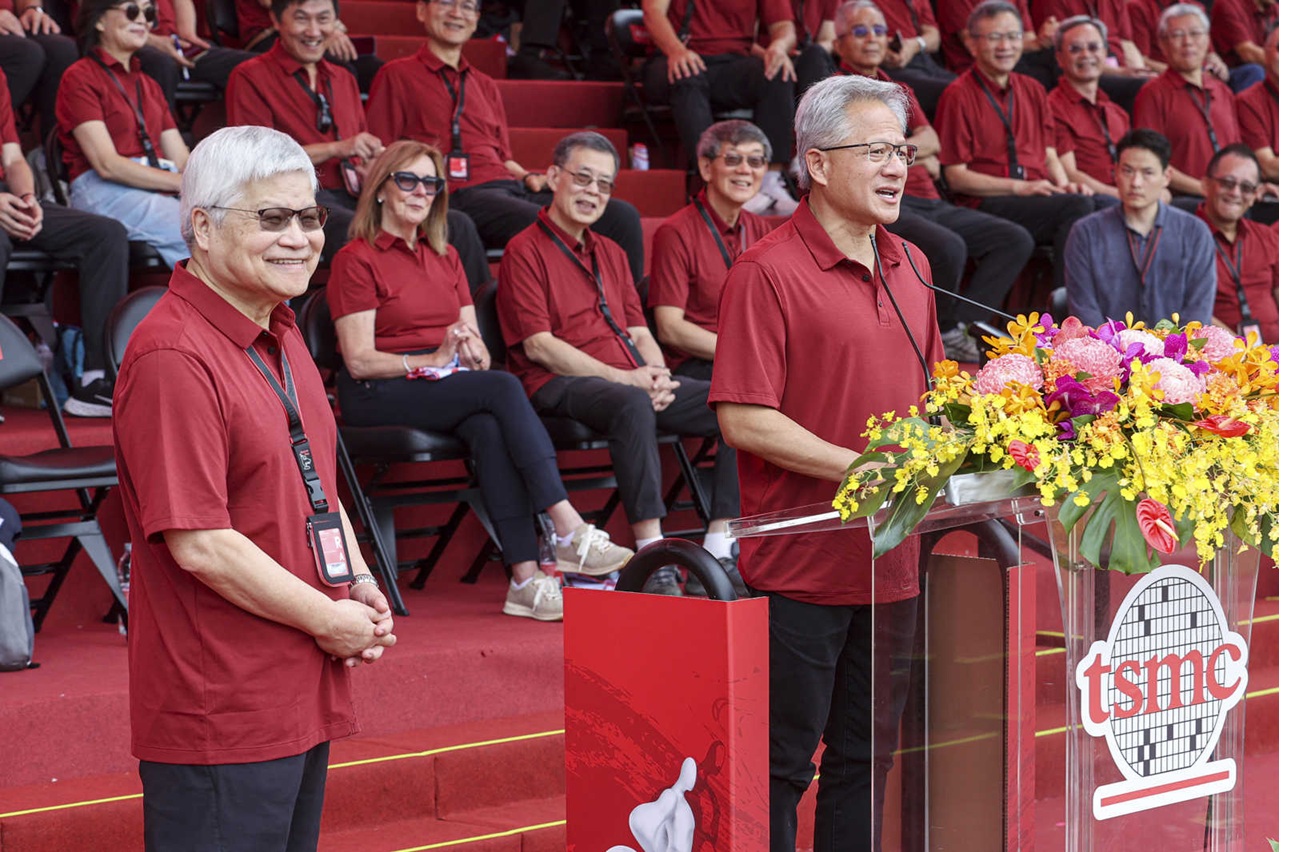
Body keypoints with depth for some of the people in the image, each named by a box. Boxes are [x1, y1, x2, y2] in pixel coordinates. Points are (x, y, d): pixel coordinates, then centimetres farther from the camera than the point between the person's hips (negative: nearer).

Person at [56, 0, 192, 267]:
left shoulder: (148, 85, 28)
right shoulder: (80, 77, 4)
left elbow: (182, 160, 17)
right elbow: (106, 165, -8)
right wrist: (183, 183, -15)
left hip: (163, 191, 7)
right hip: (104, 193, -6)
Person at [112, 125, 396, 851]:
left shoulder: (281, 336, 14)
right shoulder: (171, 356, -18)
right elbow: (200, 544, -22)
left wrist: (361, 585, 6)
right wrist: (329, 620, -13)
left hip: (303, 696, 10)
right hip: (218, 713, -9)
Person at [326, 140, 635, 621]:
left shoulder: (445, 258, 22)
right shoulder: (357, 260, 1)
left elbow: (479, 352, 16)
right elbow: (359, 361, -8)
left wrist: (471, 353, -8)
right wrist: (432, 360, -17)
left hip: (448, 391, 5)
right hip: (379, 396, -5)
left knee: (490, 428, -32)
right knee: (504, 389, -30)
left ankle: (526, 578, -42)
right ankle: (570, 533, -35)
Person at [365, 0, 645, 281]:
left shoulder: (485, 85, 29)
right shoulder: (396, 76, 11)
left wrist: (527, 177, 7)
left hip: (510, 187, 7)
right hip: (459, 195, -7)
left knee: (622, 216, -16)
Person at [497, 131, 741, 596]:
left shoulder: (611, 253, 26)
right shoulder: (525, 251, 1)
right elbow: (539, 346, -8)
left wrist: (657, 374, -5)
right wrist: (623, 378, -15)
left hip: (632, 379, 7)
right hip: (560, 385, -7)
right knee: (632, 404, -41)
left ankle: (718, 555, -17)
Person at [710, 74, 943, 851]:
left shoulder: (911, 267, 12)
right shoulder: (767, 273, -12)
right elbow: (744, 419, -17)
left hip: (891, 563, 7)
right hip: (799, 562, -7)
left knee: (867, 758, 14)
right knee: (782, 763, 1)